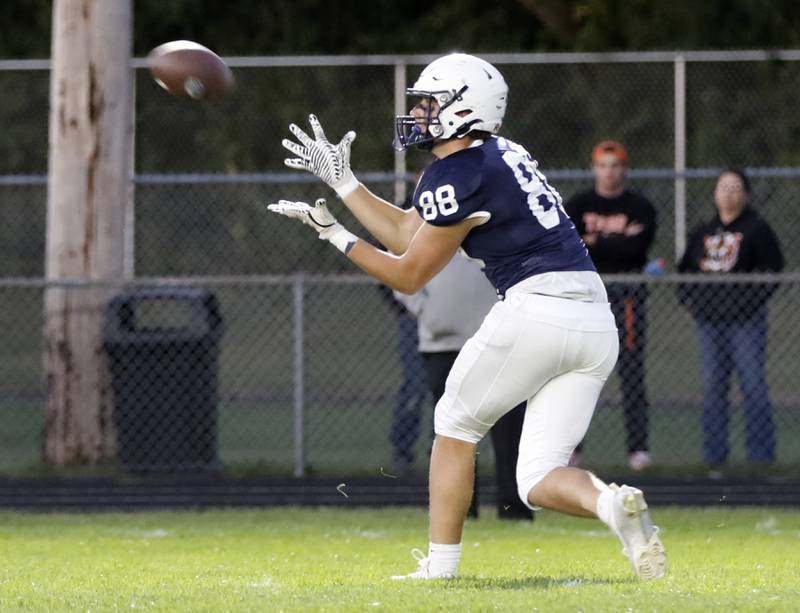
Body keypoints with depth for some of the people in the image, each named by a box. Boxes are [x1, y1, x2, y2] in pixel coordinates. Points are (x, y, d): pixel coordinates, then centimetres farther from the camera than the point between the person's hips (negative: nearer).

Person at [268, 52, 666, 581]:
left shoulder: (455, 176, -7)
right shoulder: (499, 156, 21)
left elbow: (408, 275, 1)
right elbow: (408, 233, 27)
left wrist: (335, 234, 10)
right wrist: (341, 180, 30)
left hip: (536, 309, -8)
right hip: (596, 322, 8)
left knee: (457, 422, 15)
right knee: (539, 479, 8)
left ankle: (440, 565, 16)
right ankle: (612, 503, -24)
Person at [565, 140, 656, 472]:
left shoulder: (640, 208, 5)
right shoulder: (576, 206, 10)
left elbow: (636, 247, -11)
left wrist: (594, 242, -7)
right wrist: (617, 242, -12)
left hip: (626, 295, -1)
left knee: (631, 373, -5)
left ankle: (638, 447, -4)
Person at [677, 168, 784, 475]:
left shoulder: (757, 229, 1)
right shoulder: (702, 233, 16)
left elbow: (772, 270, -4)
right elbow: (684, 269, 21)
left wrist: (751, 298, -14)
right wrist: (689, 298, 5)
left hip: (746, 320, -5)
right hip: (709, 320, 5)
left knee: (753, 383, -8)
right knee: (713, 386, 4)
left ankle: (761, 455, -5)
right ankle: (715, 457, 9)